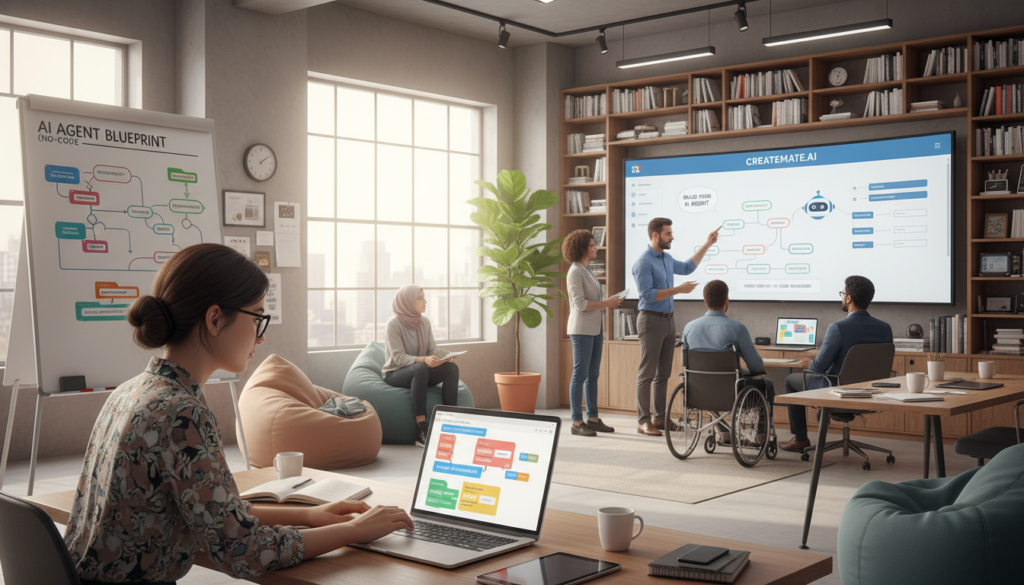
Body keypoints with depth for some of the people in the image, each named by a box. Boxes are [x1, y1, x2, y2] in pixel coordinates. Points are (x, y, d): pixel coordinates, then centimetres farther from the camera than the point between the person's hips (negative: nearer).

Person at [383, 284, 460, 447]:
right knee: (420, 369, -39)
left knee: (452, 368, -21)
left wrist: (445, 356, -19)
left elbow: (433, 350, 4)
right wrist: (423, 360, -39)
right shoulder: (393, 324, -15)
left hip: (419, 372, 6)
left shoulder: (425, 322, 4)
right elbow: (398, 358, -23)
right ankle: (421, 429, -42)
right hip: (395, 374, -6)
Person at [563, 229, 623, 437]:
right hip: (582, 330, -9)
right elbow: (580, 304, -18)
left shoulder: (587, 271, 16)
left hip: (595, 329, 9)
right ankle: (577, 422, -2)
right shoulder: (575, 272, -12)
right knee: (580, 375, -6)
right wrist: (606, 303, -15)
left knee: (593, 375, 10)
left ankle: (593, 418, 15)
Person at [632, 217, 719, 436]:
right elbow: (648, 295, -20)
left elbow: (687, 267, 32)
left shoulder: (666, 259, 13)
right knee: (647, 373, -6)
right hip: (651, 320, -8)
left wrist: (706, 245, 29)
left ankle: (659, 417, 17)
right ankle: (643, 421, -3)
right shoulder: (643, 262, -13)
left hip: (668, 320, 9)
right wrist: (678, 290, -20)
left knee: (663, 373, 10)